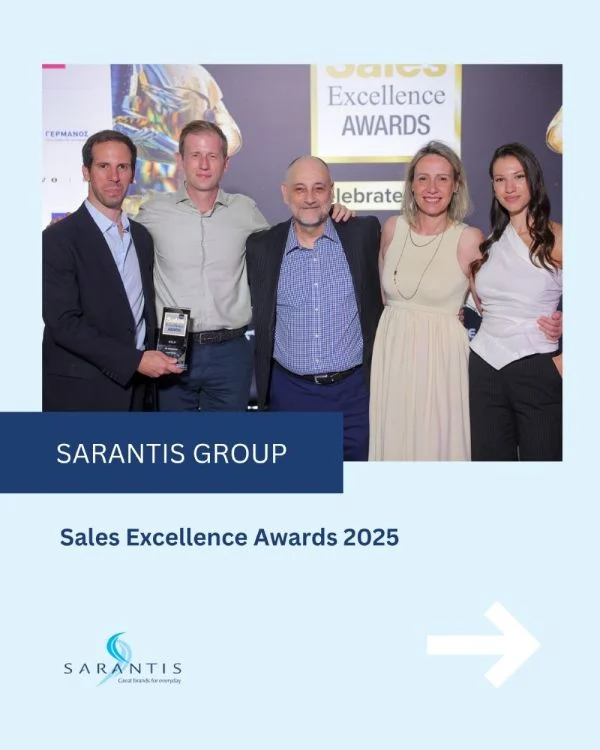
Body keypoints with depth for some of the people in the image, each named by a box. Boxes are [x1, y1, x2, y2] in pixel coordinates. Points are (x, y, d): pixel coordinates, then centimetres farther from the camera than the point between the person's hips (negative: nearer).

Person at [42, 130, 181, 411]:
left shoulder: (142, 237, 11)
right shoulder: (58, 238, -9)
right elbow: (64, 323, -16)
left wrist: (152, 358, 2)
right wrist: (135, 360, -19)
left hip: (133, 387, 6)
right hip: (80, 392, -5)